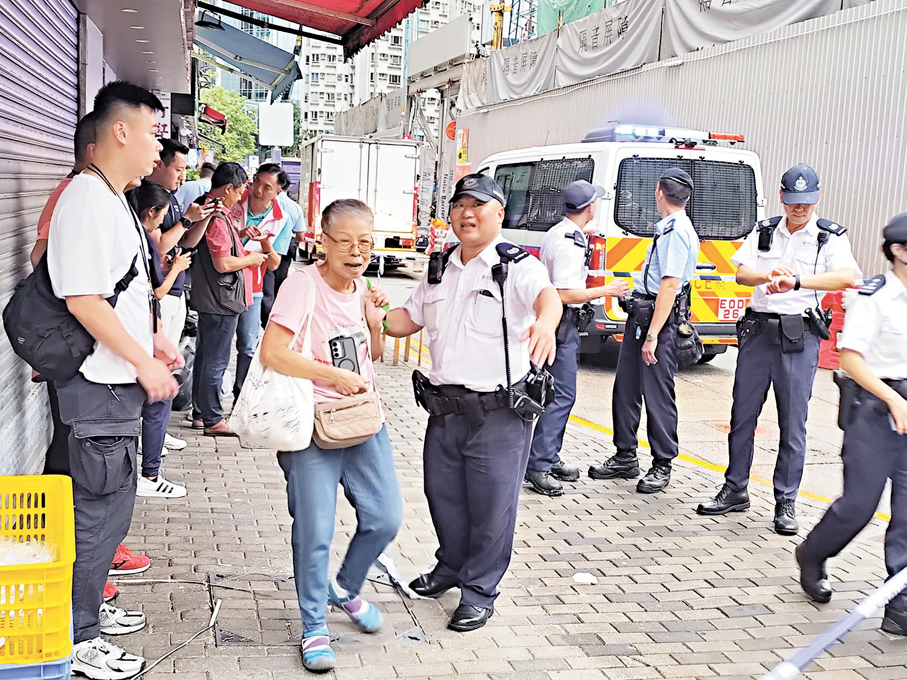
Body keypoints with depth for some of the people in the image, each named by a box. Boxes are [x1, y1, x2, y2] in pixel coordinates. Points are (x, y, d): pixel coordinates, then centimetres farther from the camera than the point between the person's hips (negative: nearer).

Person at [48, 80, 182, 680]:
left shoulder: (112, 199, 15)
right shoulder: (87, 199, -18)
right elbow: (82, 298, -24)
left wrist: (153, 339, 19)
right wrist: (144, 362, -19)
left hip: (119, 380, 10)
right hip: (100, 383, -10)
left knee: (110, 504, 19)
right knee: (101, 508, -1)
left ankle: (89, 606, 34)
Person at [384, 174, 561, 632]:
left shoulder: (517, 267, -8)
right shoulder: (439, 270, 13)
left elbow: (547, 295, -29)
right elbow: (409, 319, 21)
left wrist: (545, 322, -53)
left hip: (499, 412, -6)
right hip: (445, 408, 6)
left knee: (491, 503, 3)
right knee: (442, 492, 18)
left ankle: (480, 591, 21)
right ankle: (451, 566, 42)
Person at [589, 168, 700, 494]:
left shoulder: (677, 231, -15)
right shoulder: (667, 228, 15)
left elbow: (670, 285, -21)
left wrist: (652, 336, -22)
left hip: (659, 317, -10)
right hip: (640, 311, 10)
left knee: (657, 393, -2)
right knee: (626, 387, 12)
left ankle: (662, 466, 9)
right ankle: (625, 458, 22)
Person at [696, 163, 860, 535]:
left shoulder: (831, 238, 0)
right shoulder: (763, 231, 10)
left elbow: (848, 276, -20)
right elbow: (742, 272, -3)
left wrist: (797, 281, -33)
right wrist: (769, 275, -27)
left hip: (799, 336, -3)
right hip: (757, 329, 3)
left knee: (793, 423, 1)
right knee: (742, 414, 8)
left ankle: (786, 502, 12)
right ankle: (735, 491, 21)